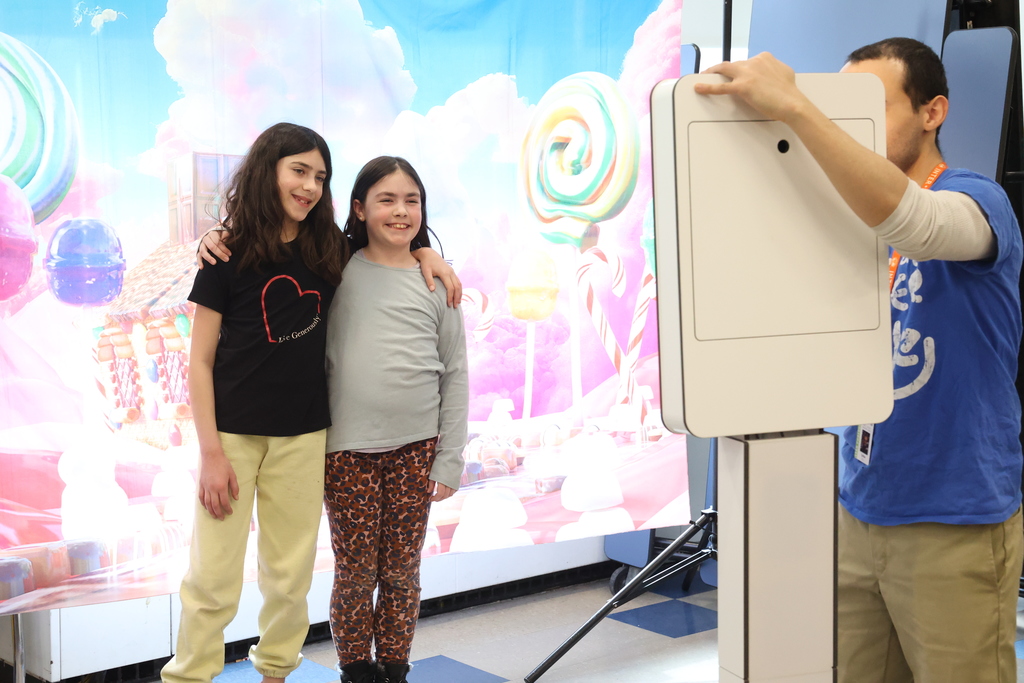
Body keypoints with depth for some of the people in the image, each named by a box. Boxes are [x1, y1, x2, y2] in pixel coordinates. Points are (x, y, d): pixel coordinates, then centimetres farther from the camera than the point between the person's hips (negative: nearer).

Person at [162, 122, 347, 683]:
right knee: (213, 580, -1)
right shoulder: (229, 256, -5)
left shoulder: (329, 253, 3)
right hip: (234, 432, -3)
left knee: (290, 576, 10)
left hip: (303, 436, 3)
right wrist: (211, 452, -11)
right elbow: (200, 362, -5)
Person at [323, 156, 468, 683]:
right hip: (347, 449, -1)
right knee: (355, 575, 4)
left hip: (415, 449, 1)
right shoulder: (335, 271, 3)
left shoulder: (436, 283, 5)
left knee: (402, 574, 8)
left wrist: (449, 462, 2)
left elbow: (455, 377, 6)